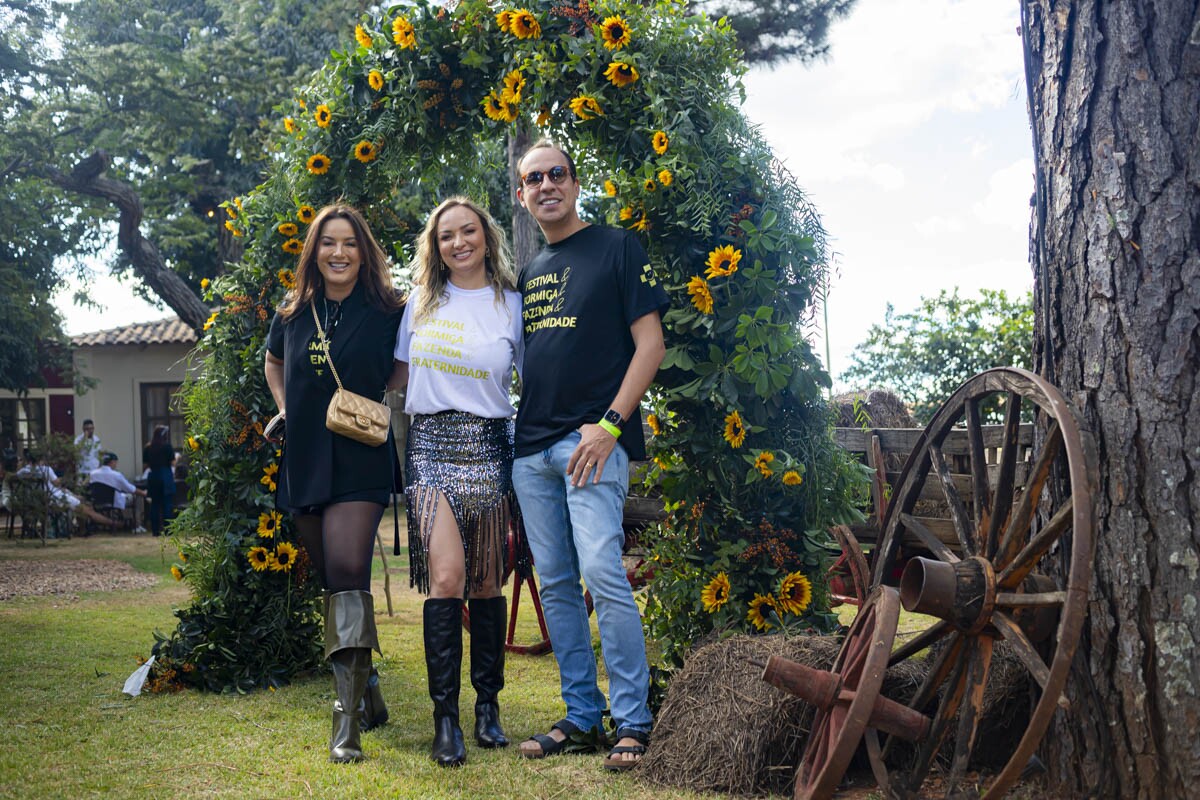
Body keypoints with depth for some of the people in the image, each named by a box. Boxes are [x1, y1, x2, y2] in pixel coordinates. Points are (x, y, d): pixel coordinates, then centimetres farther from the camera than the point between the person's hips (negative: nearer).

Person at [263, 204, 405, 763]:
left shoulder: (385, 311, -3)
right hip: (304, 460, 5)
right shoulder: (293, 312, 7)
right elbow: (273, 363, 27)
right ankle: (367, 692, 26)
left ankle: (348, 719, -19)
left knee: (347, 575, -18)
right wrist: (287, 409, 13)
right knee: (332, 582, 11)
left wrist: (377, 401, 2)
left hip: (359, 461, -5)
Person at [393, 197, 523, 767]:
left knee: (486, 583, 3)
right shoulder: (422, 302, 12)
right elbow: (401, 372, 21)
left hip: (488, 446, 0)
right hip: (431, 444, 0)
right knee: (446, 575, -15)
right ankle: (445, 717, -10)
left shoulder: (512, 305, 6)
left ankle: (488, 705, 16)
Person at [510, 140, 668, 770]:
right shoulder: (528, 273, 19)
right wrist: (516, 424, 10)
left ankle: (632, 719, -3)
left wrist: (610, 424, -14)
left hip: (592, 440, -6)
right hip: (532, 447, 7)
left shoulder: (617, 248, 0)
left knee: (602, 574, -14)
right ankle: (580, 712, 17)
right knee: (555, 584, 7)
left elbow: (650, 343, -5)